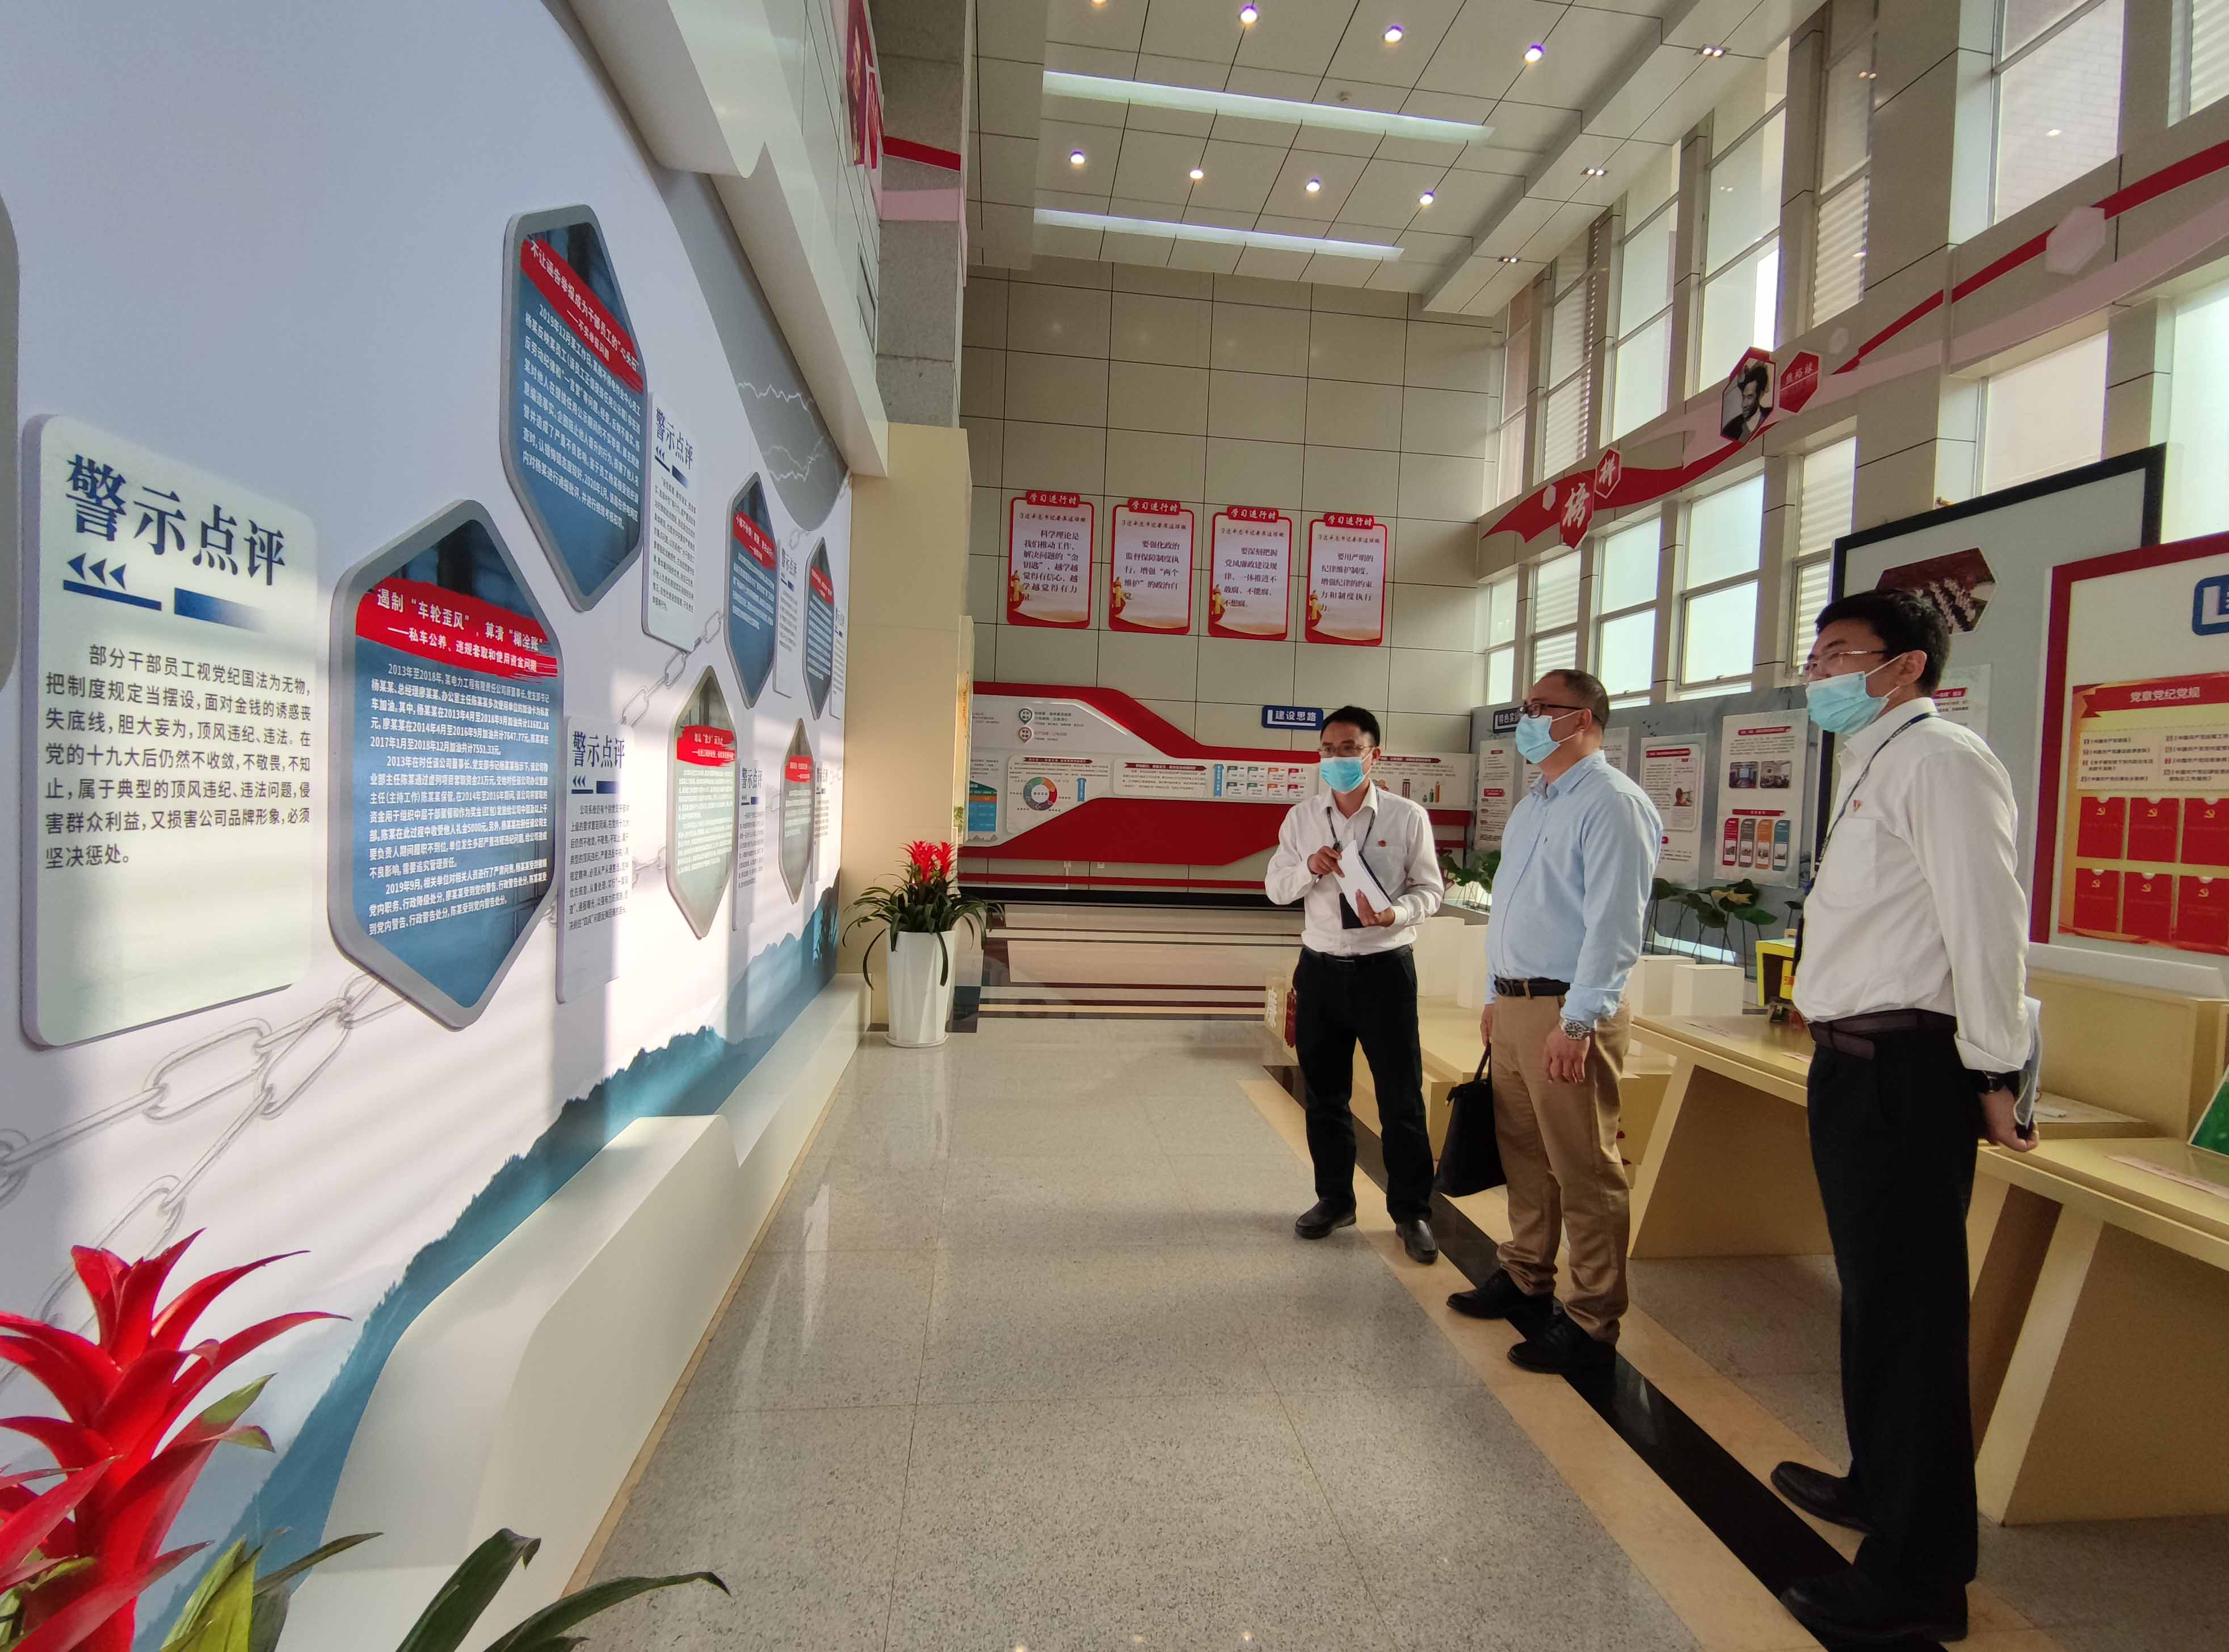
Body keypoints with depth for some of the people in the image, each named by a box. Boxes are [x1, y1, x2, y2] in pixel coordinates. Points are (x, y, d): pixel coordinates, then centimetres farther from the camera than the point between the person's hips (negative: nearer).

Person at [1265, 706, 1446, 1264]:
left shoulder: (1408, 817, -4)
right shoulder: (1301, 818, 4)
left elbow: (1430, 889, -2)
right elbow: (1275, 887, 5)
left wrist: (1394, 913, -22)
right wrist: (1309, 868, -16)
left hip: (1385, 968, -3)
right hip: (1321, 967, 3)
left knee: (1401, 1098, 5)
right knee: (1324, 1095, 15)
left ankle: (1412, 1212, 23)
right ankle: (1334, 1199, 33)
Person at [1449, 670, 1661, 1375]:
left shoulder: (1612, 803, -12)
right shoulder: (1531, 806, 18)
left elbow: (1615, 924, -19)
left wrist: (1577, 1021, -22)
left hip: (1566, 1013, -9)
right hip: (1512, 1005, 9)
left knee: (1584, 1172, 1)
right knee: (1524, 1155, 18)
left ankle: (1591, 1327, 13)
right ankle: (1525, 1280, 33)